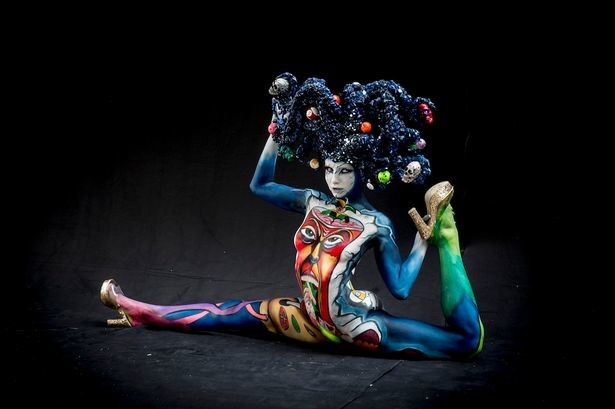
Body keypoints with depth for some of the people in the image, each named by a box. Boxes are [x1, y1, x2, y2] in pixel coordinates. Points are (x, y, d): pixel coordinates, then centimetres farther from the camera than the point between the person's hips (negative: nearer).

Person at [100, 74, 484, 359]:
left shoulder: (378, 224, -7)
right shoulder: (313, 202, 5)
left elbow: (401, 287, -7)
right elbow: (260, 185, 17)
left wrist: (429, 237, -10)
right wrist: (278, 128, 11)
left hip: (354, 321, -3)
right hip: (311, 317, 3)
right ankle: (141, 312, 21)